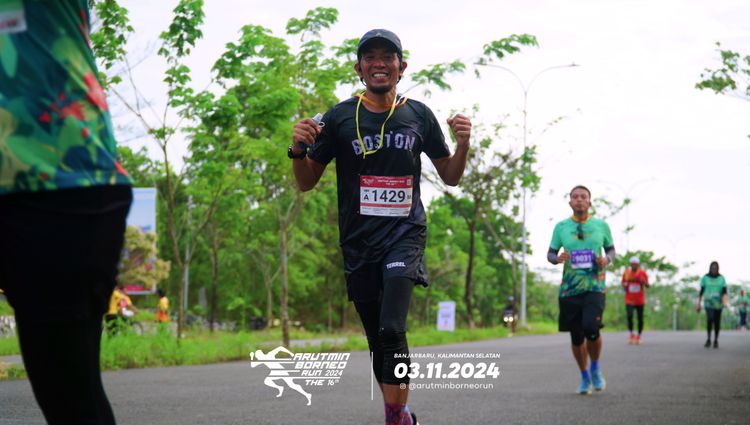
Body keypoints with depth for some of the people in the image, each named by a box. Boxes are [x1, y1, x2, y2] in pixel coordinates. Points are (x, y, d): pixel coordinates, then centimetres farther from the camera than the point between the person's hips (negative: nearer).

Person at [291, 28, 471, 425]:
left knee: (392, 329, -21)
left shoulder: (419, 114, 6)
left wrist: (463, 144, -6)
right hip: (358, 239, 2)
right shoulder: (339, 117, 3)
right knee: (378, 341, 7)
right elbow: (306, 182, 7)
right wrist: (298, 149, -14)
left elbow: (450, 176, 15)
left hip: (405, 232, -1)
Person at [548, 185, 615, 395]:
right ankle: (584, 377, 28)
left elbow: (611, 249, 17)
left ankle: (595, 368, 7)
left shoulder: (601, 226, 6)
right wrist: (558, 258, -12)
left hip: (594, 286, -2)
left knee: (591, 328, -21)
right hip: (569, 289, 2)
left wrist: (607, 259, -6)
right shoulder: (561, 227, 6)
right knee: (576, 337, 6)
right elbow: (550, 253, 12)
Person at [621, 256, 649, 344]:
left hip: (640, 300, 0)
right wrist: (624, 285, -7)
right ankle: (631, 334, -1)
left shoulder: (642, 273, -3)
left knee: (640, 318, 5)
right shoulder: (626, 273, 2)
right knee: (629, 316, -16)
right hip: (629, 300, 0)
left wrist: (644, 282, -22)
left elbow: (648, 286, -1)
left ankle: (639, 336, 19)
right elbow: (623, 283, 16)